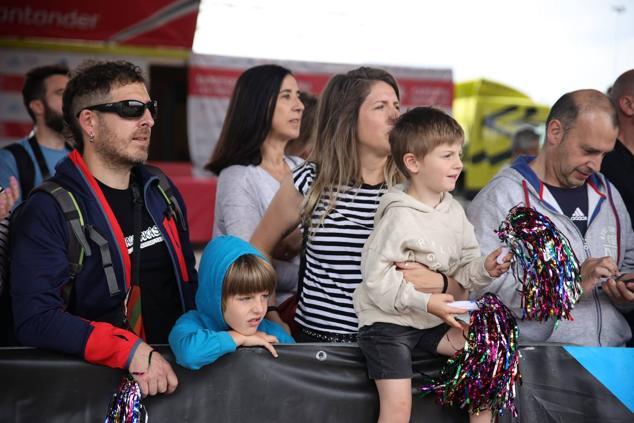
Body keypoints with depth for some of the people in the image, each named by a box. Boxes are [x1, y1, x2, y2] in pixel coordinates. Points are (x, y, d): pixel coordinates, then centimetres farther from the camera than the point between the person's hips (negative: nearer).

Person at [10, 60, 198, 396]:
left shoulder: (162, 194, 13)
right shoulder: (47, 212, -8)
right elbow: (36, 320, -18)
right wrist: (132, 352, -25)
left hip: (179, 366, 4)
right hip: (103, 379, -4)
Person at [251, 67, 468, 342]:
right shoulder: (308, 183, 5)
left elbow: (460, 291, 11)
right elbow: (256, 250, 19)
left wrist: (437, 283, -11)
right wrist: (271, 319, 8)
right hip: (317, 340, -1)